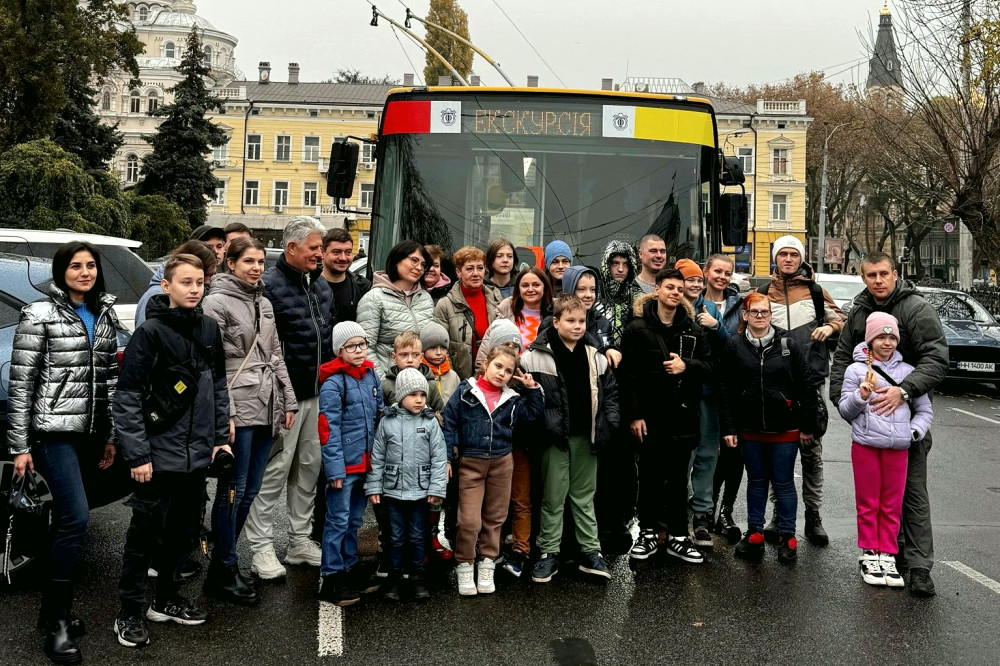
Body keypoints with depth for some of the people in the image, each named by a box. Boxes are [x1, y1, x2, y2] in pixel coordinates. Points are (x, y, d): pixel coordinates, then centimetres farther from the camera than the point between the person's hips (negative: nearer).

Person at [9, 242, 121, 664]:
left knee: (67, 519, 11)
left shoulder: (105, 316, 10)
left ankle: (57, 609, 23)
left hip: (91, 432, 6)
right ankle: (55, 621, -3)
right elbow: (20, 383, -7)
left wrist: (110, 435, 15)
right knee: (76, 519, -14)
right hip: (54, 431, -6)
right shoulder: (40, 315, -6)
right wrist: (20, 446, -8)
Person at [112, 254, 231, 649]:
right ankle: (130, 613, 13)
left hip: (198, 453, 6)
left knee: (184, 529, 16)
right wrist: (138, 454, -15)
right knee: (146, 533, 1)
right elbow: (126, 398, -12)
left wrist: (220, 436, 10)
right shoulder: (151, 333, -12)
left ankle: (166, 600, 31)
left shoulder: (209, 329, 6)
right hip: (161, 453, -6)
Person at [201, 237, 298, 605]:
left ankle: (224, 559, 22)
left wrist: (288, 401, 15)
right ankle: (224, 572, 7)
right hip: (238, 409, -7)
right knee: (234, 490, -3)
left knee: (249, 490, 10)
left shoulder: (264, 303, 17)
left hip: (266, 409, 7)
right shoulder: (217, 303, -5)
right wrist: (224, 412, -17)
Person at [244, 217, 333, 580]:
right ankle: (261, 548, 8)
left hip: (318, 393, 8)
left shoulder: (322, 285, 15)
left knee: (310, 467, 13)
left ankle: (300, 540, 25)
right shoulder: (270, 285, -11)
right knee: (275, 469, -3)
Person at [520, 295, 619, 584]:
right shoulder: (535, 357, -9)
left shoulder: (595, 357, 7)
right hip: (554, 438, -4)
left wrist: (609, 424, 4)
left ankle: (590, 551, 22)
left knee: (584, 495, 14)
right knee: (553, 497, 5)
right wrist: (541, 425, -14)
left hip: (586, 437, 4)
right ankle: (549, 553, 16)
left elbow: (610, 392, 13)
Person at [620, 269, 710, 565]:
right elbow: (628, 374, -8)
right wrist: (634, 415, -13)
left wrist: (686, 365, -13)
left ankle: (677, 537, 20)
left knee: (678, 478, 11)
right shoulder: (638, 328, -4)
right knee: (650, 477, 8)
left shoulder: (693, 329, 9)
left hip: (683, 415, 3)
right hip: (650, 416, -3)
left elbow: (708, 366, 9)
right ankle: (648, 535, 21)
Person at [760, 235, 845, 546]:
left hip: (810, 379, -1)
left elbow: (839, 317, 17)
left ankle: (813, 517, 10)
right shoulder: (763, 294, 9)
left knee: (812, 450, 2)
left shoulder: (815, 291, 8)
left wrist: (830, 326, -4)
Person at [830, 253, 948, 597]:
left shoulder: (917, 309, -11)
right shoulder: (859, 311, 7)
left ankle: (918, 566, -3)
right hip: (869, 414, 6)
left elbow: (937, 359, -19)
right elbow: (842, 356, 13)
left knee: (913, 490, -5)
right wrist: (840, 396, -2)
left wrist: (904, 391, -31)